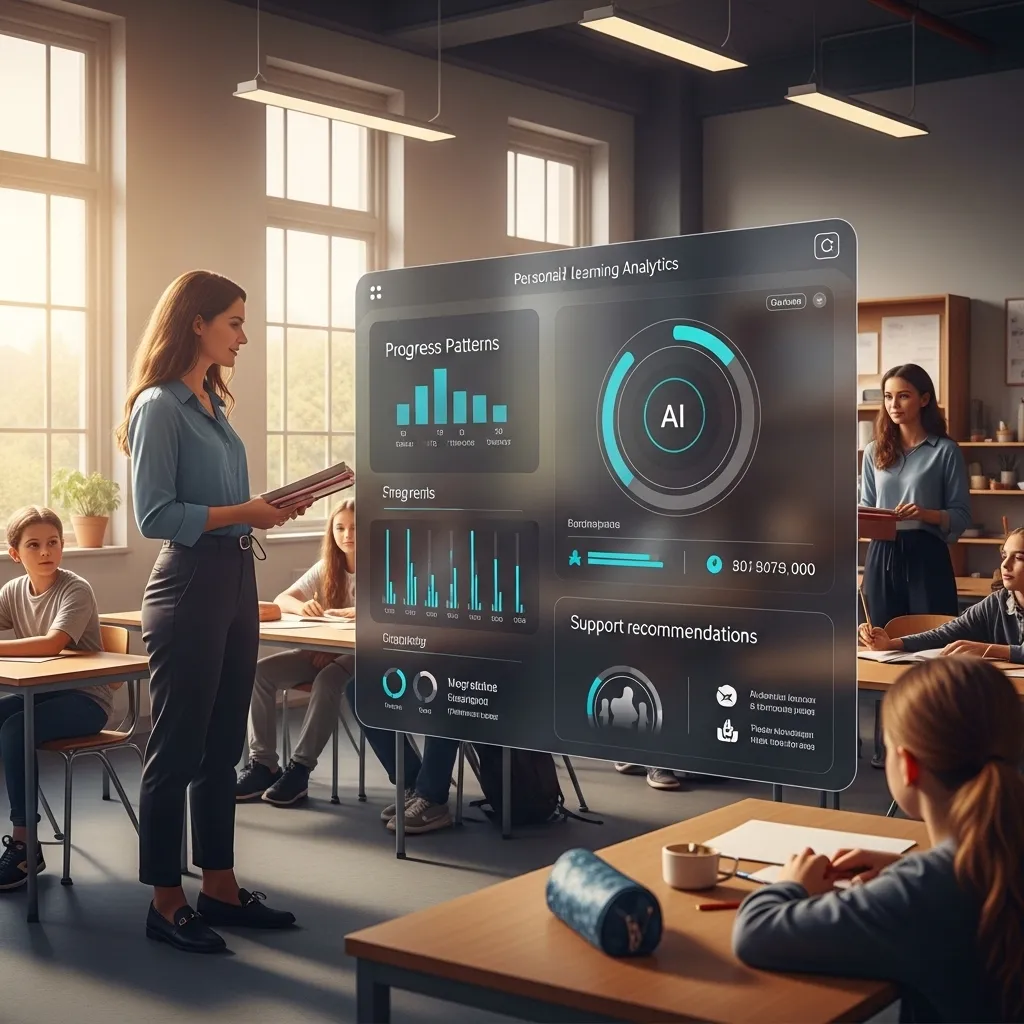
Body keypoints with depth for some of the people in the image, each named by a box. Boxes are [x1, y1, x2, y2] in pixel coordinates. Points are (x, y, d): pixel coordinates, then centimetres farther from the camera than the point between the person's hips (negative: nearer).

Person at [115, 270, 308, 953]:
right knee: (177, 751, 1)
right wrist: (242, 513, -16)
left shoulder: (214, 404, 15)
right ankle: (166, 902, 12)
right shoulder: (160, 406, -11)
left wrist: (267, 510, 6)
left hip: (235, 583, 9)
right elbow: (155, 516, -17)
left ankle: (220, 887, 24)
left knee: (222, 748, 14)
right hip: (188, 588, -9)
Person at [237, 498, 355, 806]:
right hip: (324, 650, 6)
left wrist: (362, 613, -40)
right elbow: (280, 600, 4)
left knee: (328, 680, -37)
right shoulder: (326, 568, 10)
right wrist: (302, 606, -20)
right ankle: (263, 763, -14)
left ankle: (299, 768, -29)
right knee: (261, 672, -15)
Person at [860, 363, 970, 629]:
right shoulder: (874, 451, 11)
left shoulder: (946, 450, -1)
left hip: (926, 556, -3)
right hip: (882, 557, 3)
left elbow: (961, 516, -3)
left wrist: (925, 514, -20)